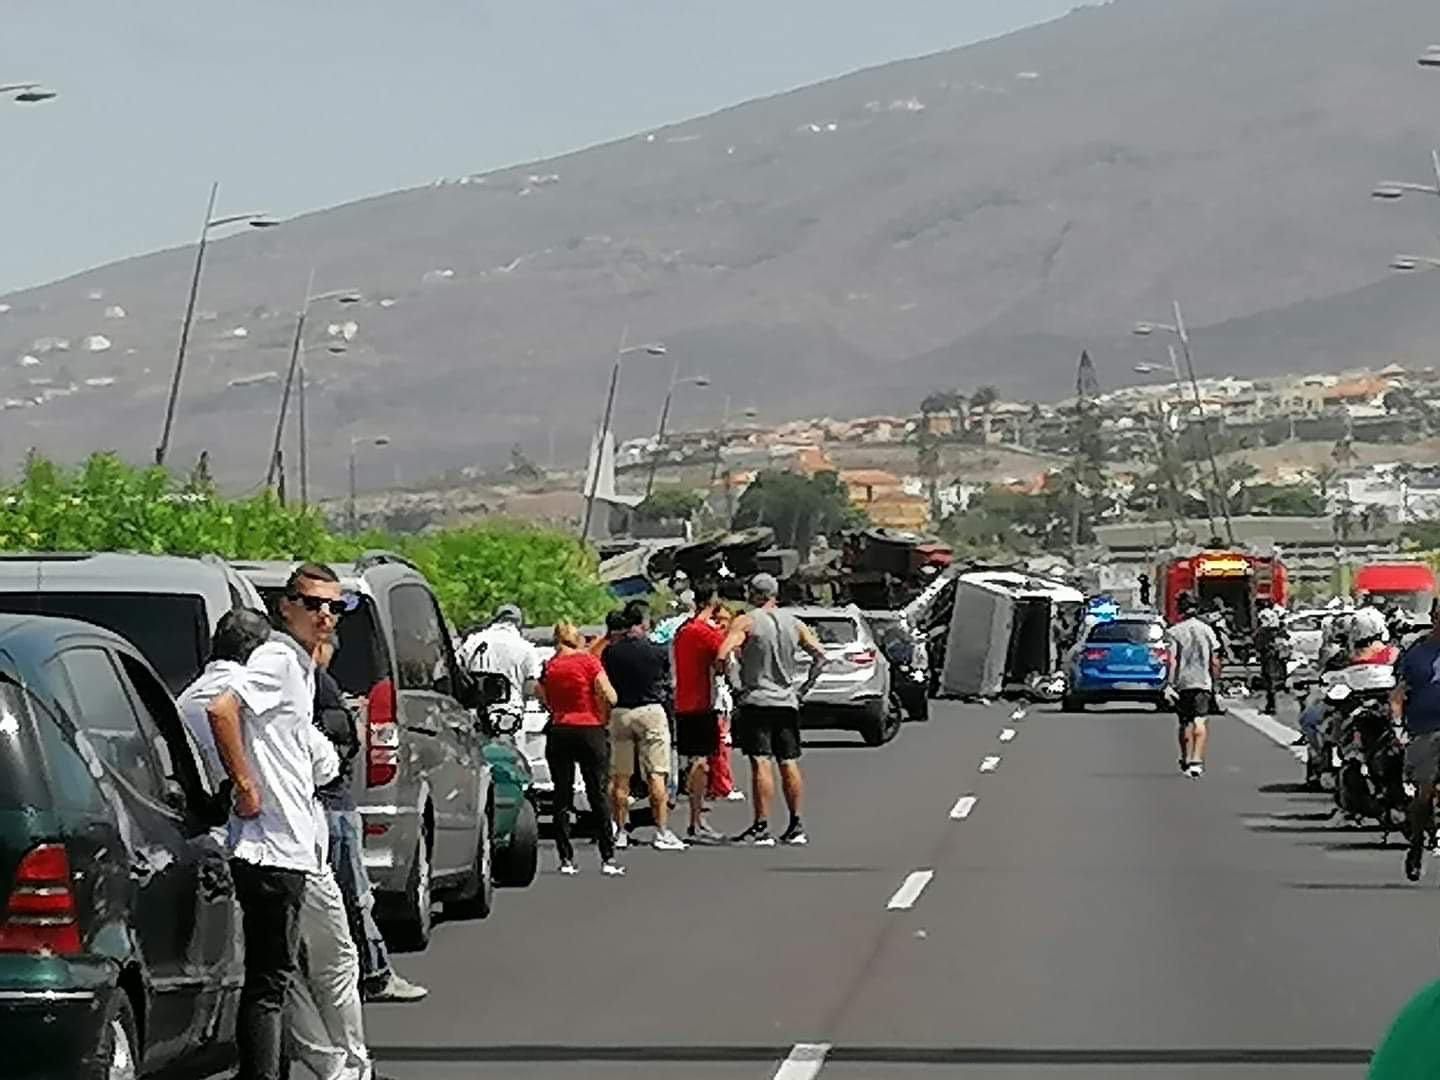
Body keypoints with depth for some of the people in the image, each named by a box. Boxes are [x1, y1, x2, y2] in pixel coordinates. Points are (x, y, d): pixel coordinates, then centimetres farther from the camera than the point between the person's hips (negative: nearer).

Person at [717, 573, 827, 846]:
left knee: (761, 763, -7)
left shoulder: (747, 622, -7)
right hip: (786, 702, 5)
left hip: (756, 700, -5)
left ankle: (761, 827, -11)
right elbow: (820, 656, 8)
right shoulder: (794, 624, 8)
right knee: (789, 764, 9)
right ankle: (796, 827, 11)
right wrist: (804, 689, 13)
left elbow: (721, 657, -17)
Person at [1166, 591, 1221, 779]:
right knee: (1200, 722, -5)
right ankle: (1197, 760, -21)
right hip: (1203, 682, 0)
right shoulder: (1207, 630, 3)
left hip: (1182, 682, 0)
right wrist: (1215, 681, 15)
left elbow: (1172, 660, -11)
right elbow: (1215, 661, 5)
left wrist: (1170, 683, -9)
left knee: (1186, 723, 13)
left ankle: (1186, 761, 22)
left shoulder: (1174, 632, -4)